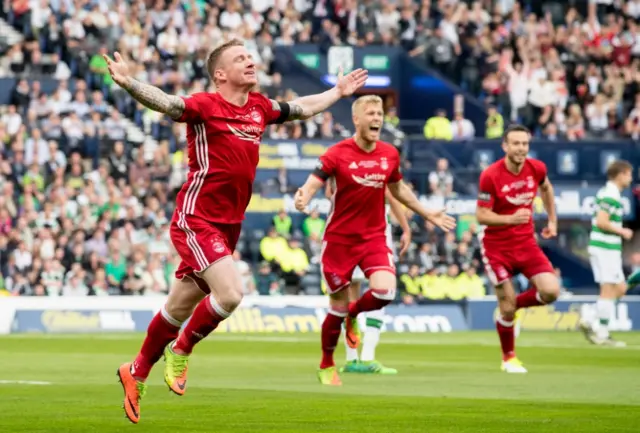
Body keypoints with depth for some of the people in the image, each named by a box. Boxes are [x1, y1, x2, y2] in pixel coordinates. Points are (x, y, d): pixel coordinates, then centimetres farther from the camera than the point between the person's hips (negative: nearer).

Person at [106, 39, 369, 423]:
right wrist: (128, 83, -48)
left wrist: (338, 92, 38)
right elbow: (165, 103, -30)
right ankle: (181, 351, 3)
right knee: (231, 293, -21)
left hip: (228, 226, 7)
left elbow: (302, 108, 28)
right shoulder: (206, 106, -13)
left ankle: (137, 372, 31)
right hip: (196, 221, -7)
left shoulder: (259, 107, 8)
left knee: (180, 308, 14)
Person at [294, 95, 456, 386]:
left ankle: (353, 314, 14)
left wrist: (428, 215, 23)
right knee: (338, 307, 2)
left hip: (374, 236, 3)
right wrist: (303, 198, -40)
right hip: (339, 239, -3)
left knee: (385, 290, -21)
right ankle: (326, 365, 26)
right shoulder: (338, 154, -11)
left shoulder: (389, 154, 2)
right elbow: (313, 183, -17)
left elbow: (398, 189, 19)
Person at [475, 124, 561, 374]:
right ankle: (508, 358, 21)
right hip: (497, 247, -4)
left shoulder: (536, 168, -4)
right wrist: (510, 219, -32)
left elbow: (546, 188, 20)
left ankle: (513, 306, 17)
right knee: (507, 309, -3)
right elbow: (481, 215, -17)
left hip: (526, 243, 4)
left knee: (551, 292, -13)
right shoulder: (490, 175, -18)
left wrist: (552, 220, 18)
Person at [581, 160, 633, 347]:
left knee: (620, 288, 13)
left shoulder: (605, 192, 16)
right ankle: (602, 335, -3)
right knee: (609, 290, -6)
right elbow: (602, 222, -23)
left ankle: (593, 326, 9)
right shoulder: (612, 196, -15)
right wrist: (622, 232, -12)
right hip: (606, 249, -10)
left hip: (604, 248, 10)